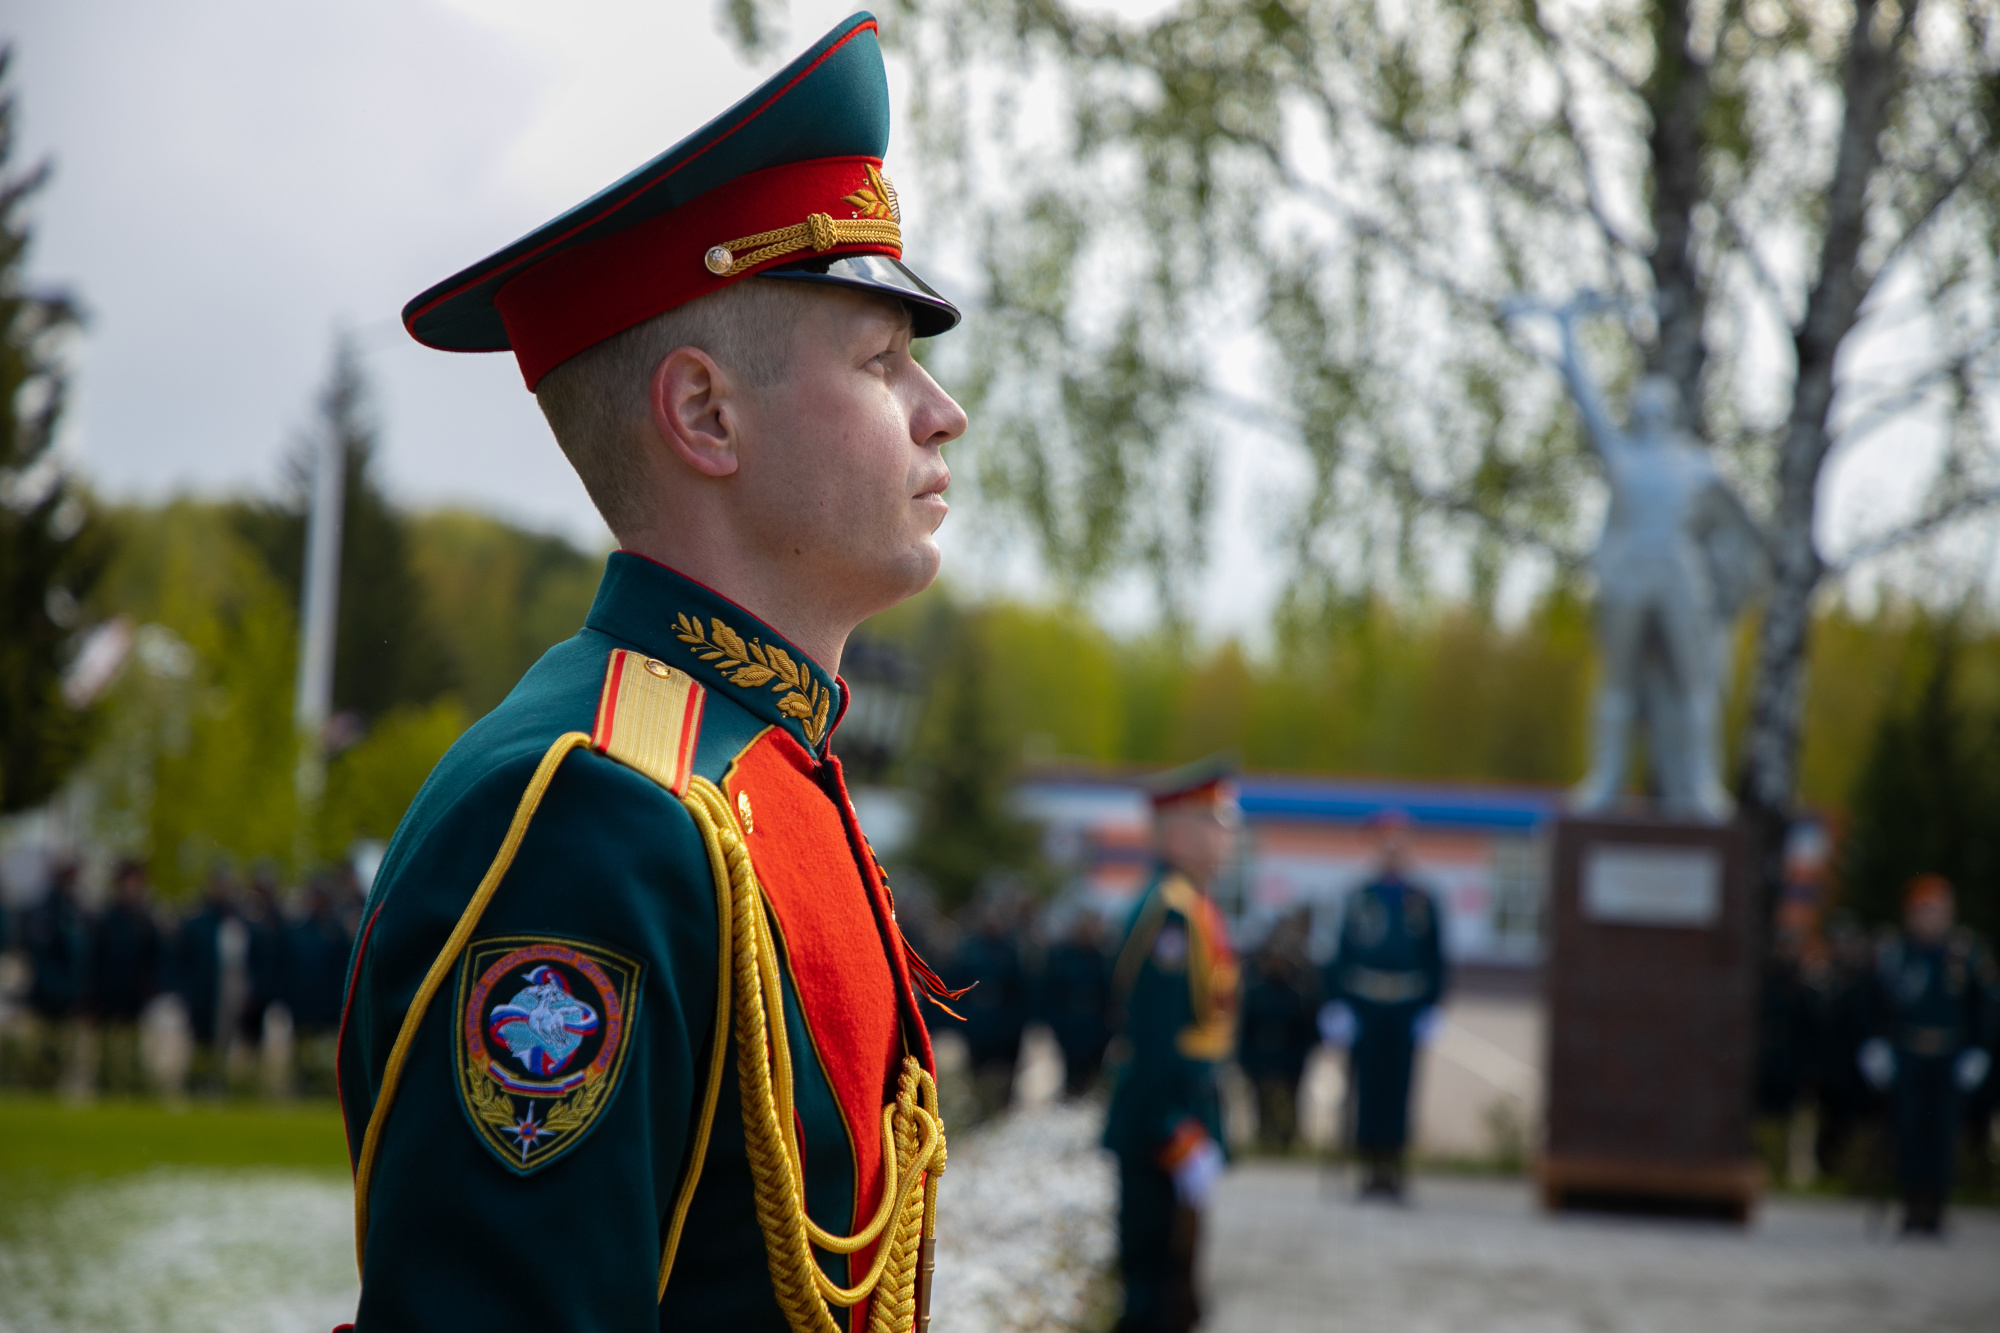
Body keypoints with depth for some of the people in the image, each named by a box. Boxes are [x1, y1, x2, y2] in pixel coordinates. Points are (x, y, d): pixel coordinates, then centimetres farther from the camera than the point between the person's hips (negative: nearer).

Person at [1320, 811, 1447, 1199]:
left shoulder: (1422, 903, 8)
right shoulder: (1358, 900, 6)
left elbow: (1435, 959, 10)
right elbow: (1341, 954, 5)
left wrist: (1431, 1005, 2)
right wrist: (1338, 1003, -2)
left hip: (1406, 1010, 1)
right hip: (1364, 1005, -1)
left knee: (1398, 1089, 0)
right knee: (1367, 1086, -1)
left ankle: (1392, 1164, 5)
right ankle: (1370, 1164, 3)